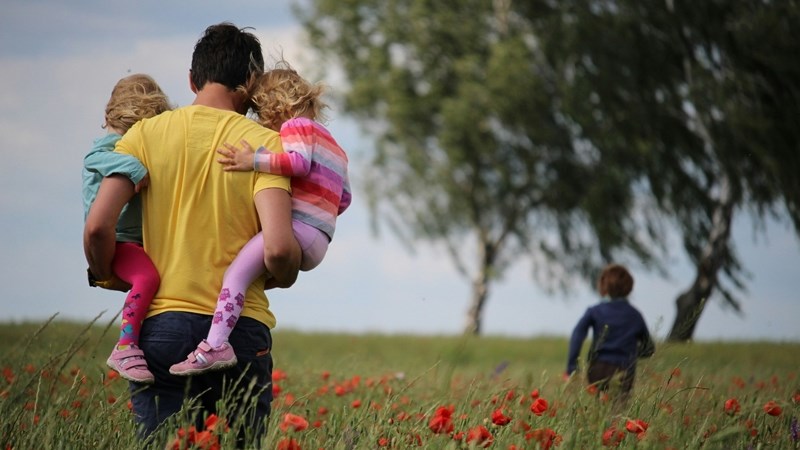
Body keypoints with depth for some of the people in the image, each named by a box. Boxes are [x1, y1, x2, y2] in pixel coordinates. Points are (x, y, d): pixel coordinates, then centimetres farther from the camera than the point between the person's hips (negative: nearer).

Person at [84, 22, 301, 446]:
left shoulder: (147, 134, 4)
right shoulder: (264, 144, -1)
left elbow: (97, 227, -5)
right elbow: (278, 249, -13)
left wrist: (107, 276, 15)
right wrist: (283, 277, 9)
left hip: (161, 325, 1)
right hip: (240, 329, -1)